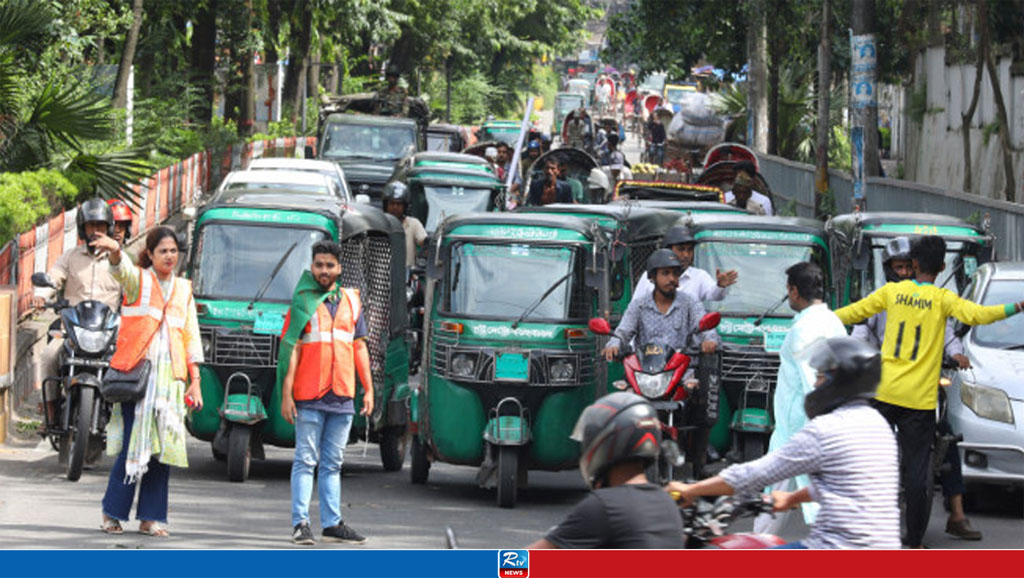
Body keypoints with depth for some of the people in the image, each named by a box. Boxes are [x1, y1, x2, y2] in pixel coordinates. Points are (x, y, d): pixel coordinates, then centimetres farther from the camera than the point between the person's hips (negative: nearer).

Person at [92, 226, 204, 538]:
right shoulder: (138, 280, 4)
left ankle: (150, 517, 6)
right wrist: (114, 251, -43)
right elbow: (121, 270, -19)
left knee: (163, 447, 1)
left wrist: (195, 381, 9)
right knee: (133, 443, -9)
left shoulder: (183, 289, 16)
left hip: (171, 377, 4)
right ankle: (112, 513, 0)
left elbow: (192, 336, 16)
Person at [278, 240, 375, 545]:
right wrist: (286, 393, -10)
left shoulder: (351, 301, 14)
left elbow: (360, 346, 17)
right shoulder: (303, 302, 1)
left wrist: (368, 389, 11)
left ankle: (332, 523, 14)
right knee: (306, 460, -4)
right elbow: (291, 348, -4)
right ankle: (300, 524, -3)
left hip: (342, 395, 4)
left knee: (332, 463, 10)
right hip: (309, 396, -4)